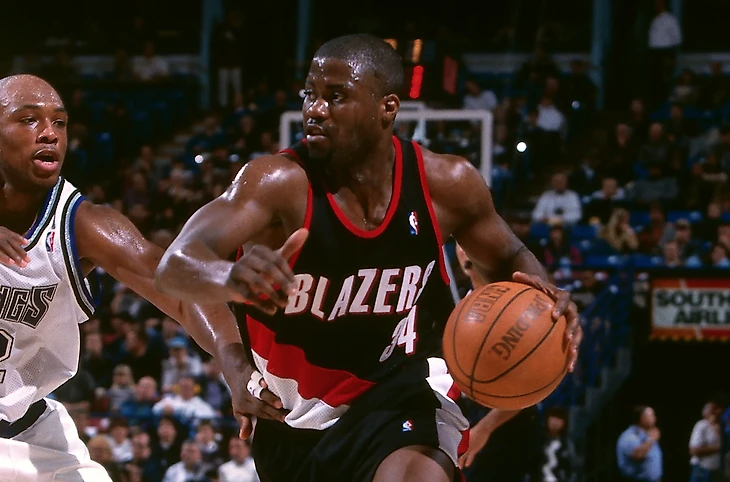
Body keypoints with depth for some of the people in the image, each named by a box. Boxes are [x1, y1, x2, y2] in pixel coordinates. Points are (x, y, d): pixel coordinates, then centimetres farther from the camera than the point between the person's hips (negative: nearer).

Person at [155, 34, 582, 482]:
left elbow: (509, 259, 8)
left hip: (400, 394, -1)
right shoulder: (282, 183, -22)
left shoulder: (446, 182, -12)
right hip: (292, 415, 1)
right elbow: (176, 266, -34)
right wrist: (231, 277, -59)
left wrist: (542, 296, -17)